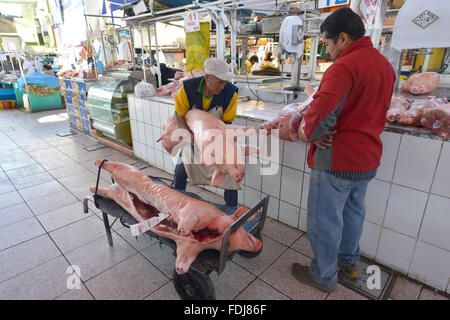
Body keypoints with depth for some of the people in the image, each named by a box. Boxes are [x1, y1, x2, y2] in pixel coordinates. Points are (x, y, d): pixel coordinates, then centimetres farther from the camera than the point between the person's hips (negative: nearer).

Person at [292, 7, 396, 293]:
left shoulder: (345, 65, -19)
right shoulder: (385, 65, 12)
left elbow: (322, 112, -33)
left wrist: (310, 133, -14)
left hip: (336, 160, -9)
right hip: (368, 157, 10)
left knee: (324, 220, 7)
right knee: (353, 212, 24)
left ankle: (324, 277, 27)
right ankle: (350, 262, 45)